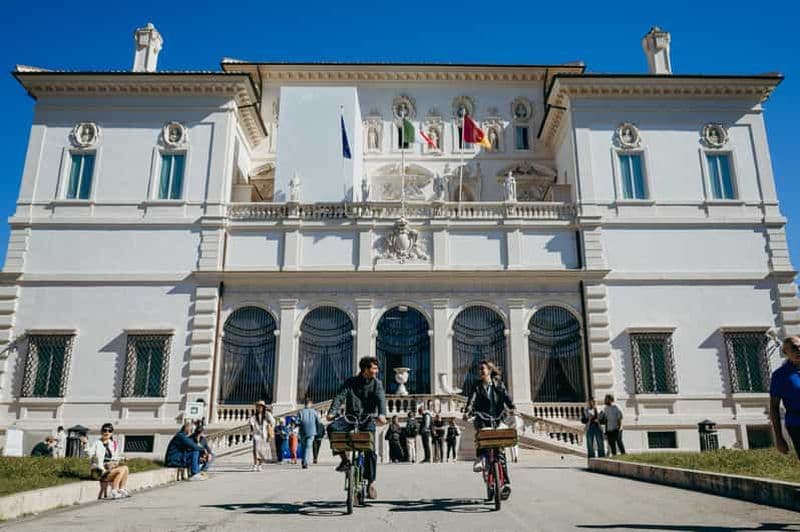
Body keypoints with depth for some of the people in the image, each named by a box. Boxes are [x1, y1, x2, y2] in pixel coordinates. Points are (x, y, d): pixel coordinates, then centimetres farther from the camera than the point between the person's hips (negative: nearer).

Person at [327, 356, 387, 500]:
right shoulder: (351, 382, 3)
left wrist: (382, 414, -36)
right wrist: (332, 412, -28)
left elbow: (381, 399, -14)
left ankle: (371, 484, 5)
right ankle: (344, 459, -12)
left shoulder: (376, 384, 3)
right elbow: (340, 396, -9)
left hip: (367, 419, -1)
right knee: (332, 428, -27)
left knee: (370, 451, -10)